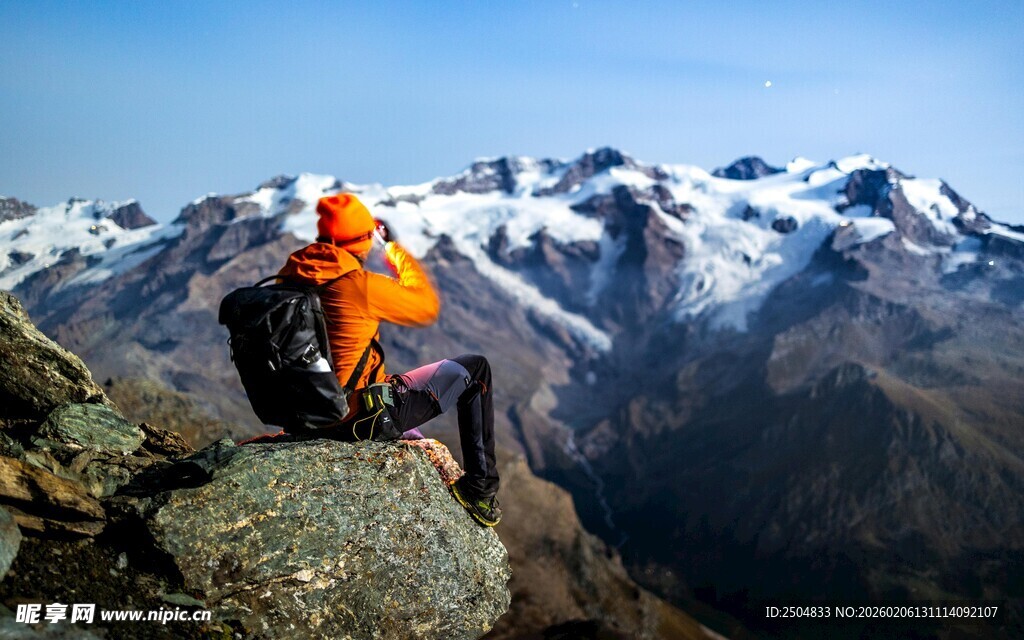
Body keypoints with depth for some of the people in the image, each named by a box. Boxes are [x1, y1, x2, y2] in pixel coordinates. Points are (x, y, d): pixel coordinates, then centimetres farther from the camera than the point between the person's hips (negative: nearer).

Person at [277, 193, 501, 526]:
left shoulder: (289, 277, -1)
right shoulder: (357, 283, -20)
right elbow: (427, 307, -5)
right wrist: (395, 249, 5)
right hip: (368, 417, -8)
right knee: (475, 369, 6)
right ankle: (481, 488, 13)